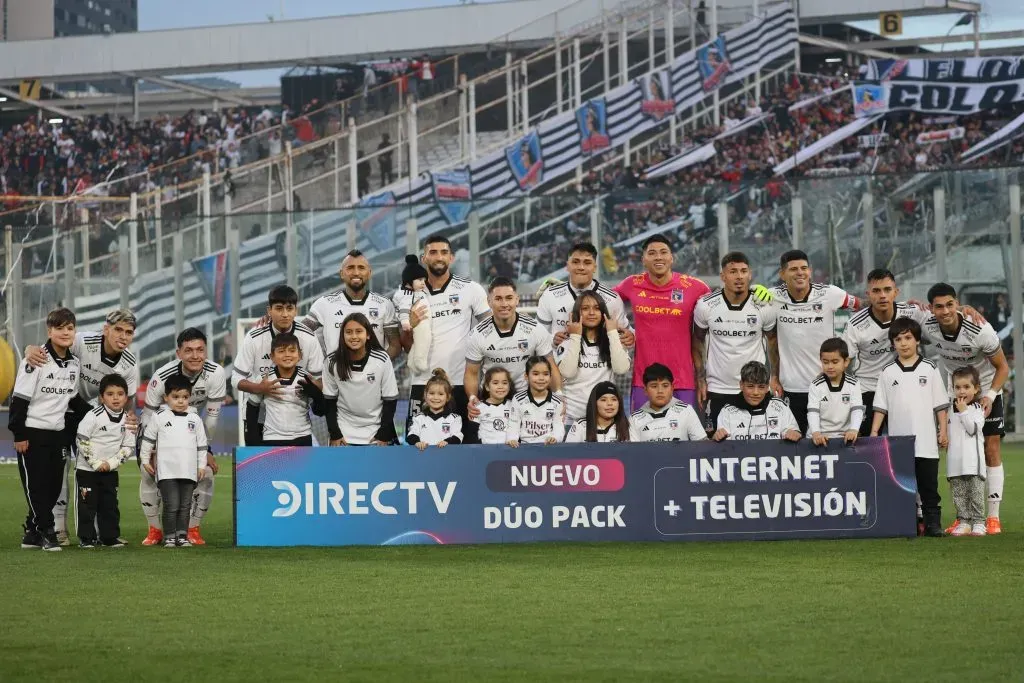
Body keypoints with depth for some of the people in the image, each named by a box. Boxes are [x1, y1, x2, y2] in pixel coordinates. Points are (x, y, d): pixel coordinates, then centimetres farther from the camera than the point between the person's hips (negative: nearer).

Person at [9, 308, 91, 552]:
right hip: (32, 433, -7)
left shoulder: (74, 363, 7)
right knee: (36, 485, -4)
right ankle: (46, 533, 1)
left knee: (54, 486, 7)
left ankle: (31, 533, 17)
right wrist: (19, 434, -15)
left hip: (57, 433, 7)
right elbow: (20, 398, -13)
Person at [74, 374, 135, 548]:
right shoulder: (94, 416, -13)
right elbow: (81, 441, -14)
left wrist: (111, 463, -11)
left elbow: (128, 447, 3)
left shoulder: (127, 420, -1)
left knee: (110, 504, 8)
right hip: (87, 469, -4)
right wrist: (96, 463, -17)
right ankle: (86, 538, 5)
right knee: (88, 504, -2)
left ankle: (110, 536, 17)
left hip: (110, 470, 4)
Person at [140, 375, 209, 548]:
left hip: (188, 472, 3)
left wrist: (202, 465, 13)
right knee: (171, 505, -8)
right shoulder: (159, 418, 2)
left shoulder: (195, 419, 10)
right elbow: (148, 439, 9)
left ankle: (182, 535, 11)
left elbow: (202, 444, 15)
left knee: (185, 506, 5)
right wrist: (145, 460, 9)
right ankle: (169, 537, -2)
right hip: (167, 471, -3)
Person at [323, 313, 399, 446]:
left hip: (376, 435, -1)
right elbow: (329, 401, 1)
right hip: (344, 435, 1)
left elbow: (390, 400, -5)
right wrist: (334, 434, -4)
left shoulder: (382, 360, -12)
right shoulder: (333, 362, -8)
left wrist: (384, 435, -8)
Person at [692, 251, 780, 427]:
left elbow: (773, 340, 8)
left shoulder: (764, 307, -5)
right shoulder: (706, 305, -6)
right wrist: (700, 381, 2)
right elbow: (698, 342, 7)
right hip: (717, 390, 0)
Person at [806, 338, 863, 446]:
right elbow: (812, 412, -11)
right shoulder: (816, 385, -3)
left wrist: (854, 430, -27)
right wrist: (816, 433, -28)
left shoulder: (853, 384, 0)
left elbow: (857, 410, -8)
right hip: (820, 436, 0)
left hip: (844, 437, 0)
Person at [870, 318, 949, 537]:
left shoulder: (929, 369, 4)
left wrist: (943, 431, 1)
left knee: (928, 485, 1)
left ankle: (932, 522, 6)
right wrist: (874, 432, 0)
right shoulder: (887, 373, 6)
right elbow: (880, 406, 7)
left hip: (926, 442, -1)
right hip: (898, 442, 1)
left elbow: (940, 404, 6)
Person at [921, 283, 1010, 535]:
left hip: (987, 392, -3)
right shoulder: (927, 327, -21)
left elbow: (1002, 367, -17)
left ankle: (993, 516, -4)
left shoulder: (981, 330, -29)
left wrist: (990, 395, -27)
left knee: (991, 450, -9)